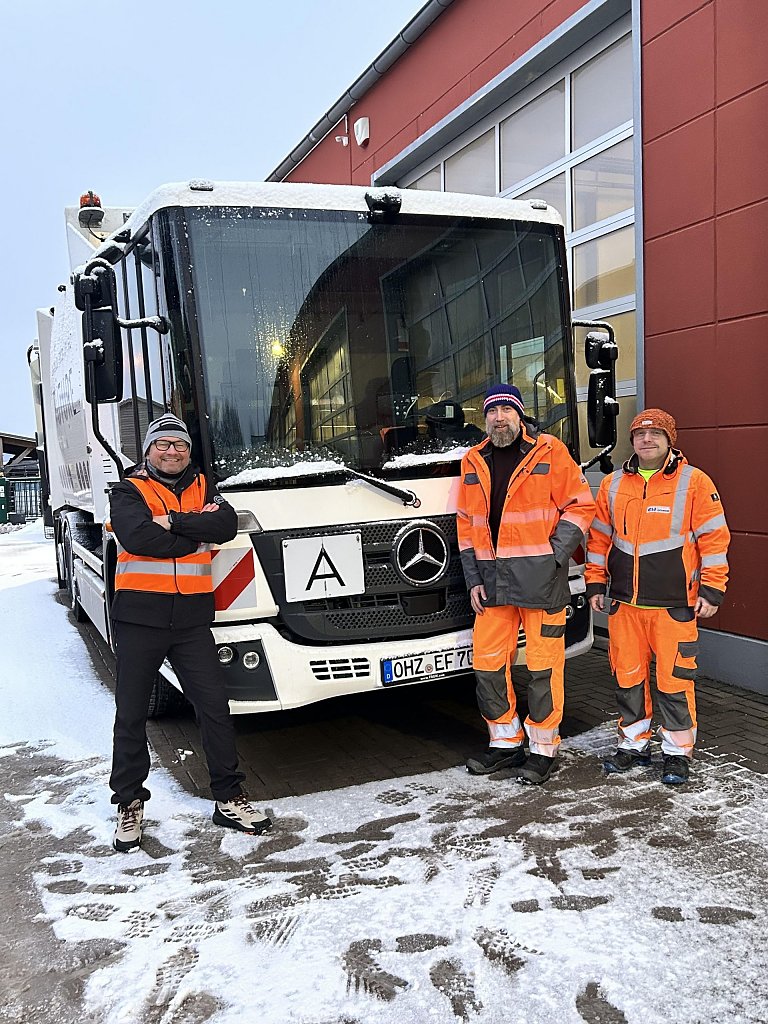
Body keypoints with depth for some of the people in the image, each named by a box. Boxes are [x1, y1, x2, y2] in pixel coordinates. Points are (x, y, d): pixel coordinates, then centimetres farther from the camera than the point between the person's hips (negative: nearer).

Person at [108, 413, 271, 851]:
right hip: (139, 617, -2)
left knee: (215, 707, 4)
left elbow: (227, 525, -8)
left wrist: (174, 522, -16)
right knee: (131, 715, 8)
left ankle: (229, 799, 17)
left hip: (192, 618, 3)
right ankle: (130, 803, 24)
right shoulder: (129, 491, 2)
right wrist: (196, 532, -10)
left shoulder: (203, 488, 12)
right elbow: (138, 538, -18)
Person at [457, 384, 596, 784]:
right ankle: (506, 742, 24)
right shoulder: (473, 462, 12)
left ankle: (542, 748, 16)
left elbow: (579, 506, -1)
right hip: (493, 581, 5)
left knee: (543, 664, 1)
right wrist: (473, 579, 8)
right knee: (487, 662, 8)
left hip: (540, 578, -5)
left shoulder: (550, 452, -1)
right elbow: (466, 525, 15)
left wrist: (554, 556, -10)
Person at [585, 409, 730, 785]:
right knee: (628, 675, 11)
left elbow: (713, 538, -3)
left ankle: (677, 751, 18)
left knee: (674, 678, 1)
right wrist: (596, 584, 10)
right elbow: (599, 538, 14)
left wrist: (711, 591, -7)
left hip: (674, 605, -4)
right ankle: (634, 743, 27)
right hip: (624, 602, 4)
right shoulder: (613, 484, 9)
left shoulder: (694, 483, -3)